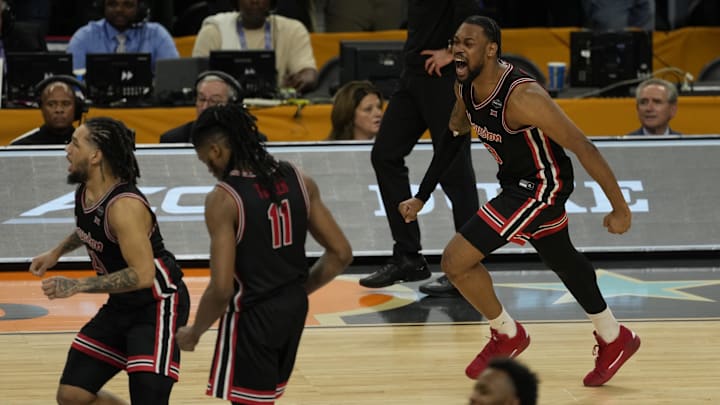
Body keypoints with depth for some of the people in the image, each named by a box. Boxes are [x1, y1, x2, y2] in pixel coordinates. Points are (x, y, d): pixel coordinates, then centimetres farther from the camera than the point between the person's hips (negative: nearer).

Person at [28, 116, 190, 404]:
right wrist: (56, 253, 17)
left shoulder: (124, 206, -28)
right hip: (121, 305, 9)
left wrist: (77, 285, -32)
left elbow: (143, 275, -33)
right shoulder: (84, 192, -1)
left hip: (158, 305, -9)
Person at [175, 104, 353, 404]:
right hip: (294, 309, 7)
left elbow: (221, 289, -20)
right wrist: (299, 290, 16)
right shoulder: (298, 180, 1)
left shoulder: (223, 199, -17)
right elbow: (341, 254, 3)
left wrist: (194, 332, -3)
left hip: (253, 314, -7)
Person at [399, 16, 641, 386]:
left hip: (542, 186, -9)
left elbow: (582, 146, -27)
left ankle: (507, 335, 9)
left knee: (456, 260, -14)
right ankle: (614, 339, 47)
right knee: (561, 258, 27)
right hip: (516, 182, 9)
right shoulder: (465, 88, -7)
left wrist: (619, 208, -23)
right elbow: (454, 135, 13)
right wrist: (421, 198, 11)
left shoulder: (522, 97, -31)